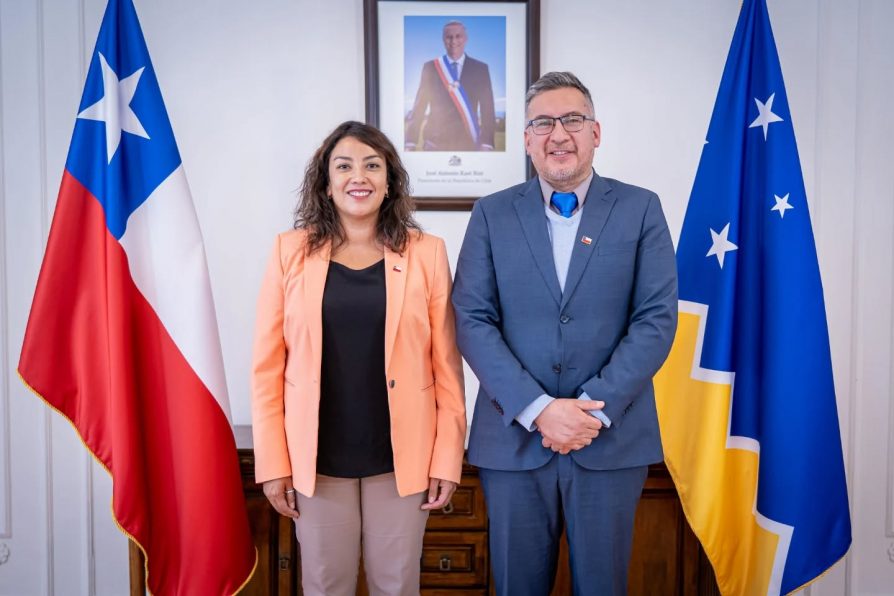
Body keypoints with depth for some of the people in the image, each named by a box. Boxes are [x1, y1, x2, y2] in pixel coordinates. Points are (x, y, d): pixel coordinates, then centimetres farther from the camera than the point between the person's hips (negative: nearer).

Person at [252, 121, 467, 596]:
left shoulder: (426, 253, -2)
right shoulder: (290, 251, -1)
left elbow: (446, 366, -1)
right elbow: (268, 366, 0)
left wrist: (447, 458, -3)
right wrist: (272, 462, -3)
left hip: (401, 455, 0)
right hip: (317, 456, 0)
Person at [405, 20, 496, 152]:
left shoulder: (480, 69, 6)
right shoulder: (430, 67, 7)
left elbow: (487, 109, 3)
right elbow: (419, 106, 6)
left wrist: (486, 144, -8)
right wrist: (410, 143, -2)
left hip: (468, 143, 0)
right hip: (435, 142, 0)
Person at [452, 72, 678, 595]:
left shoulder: (641, 209, 2)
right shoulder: (492, 214, 4)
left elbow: (657, 319, -4)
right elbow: (473, 321, -4)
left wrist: (596, 408, -14)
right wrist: (538, 410, -14)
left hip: (612, 439, 0)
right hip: (514, 438, 1)